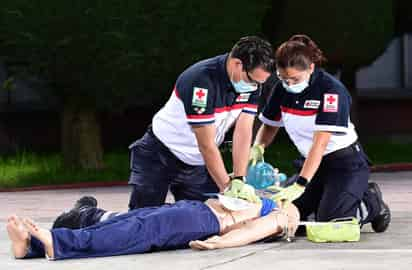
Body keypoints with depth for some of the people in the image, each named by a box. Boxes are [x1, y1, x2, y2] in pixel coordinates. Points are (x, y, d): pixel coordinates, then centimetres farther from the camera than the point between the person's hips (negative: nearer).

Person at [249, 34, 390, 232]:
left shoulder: (331, 90, -24)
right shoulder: (282, 89, -3)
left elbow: (320, 143, -31)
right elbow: (270, 125, 11)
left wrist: (300, 185, -38)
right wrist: (258, 147, -12)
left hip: (345, 162, -7)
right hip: (311, 162, 7)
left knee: (330, 221, -22)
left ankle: (372, 204, 8)